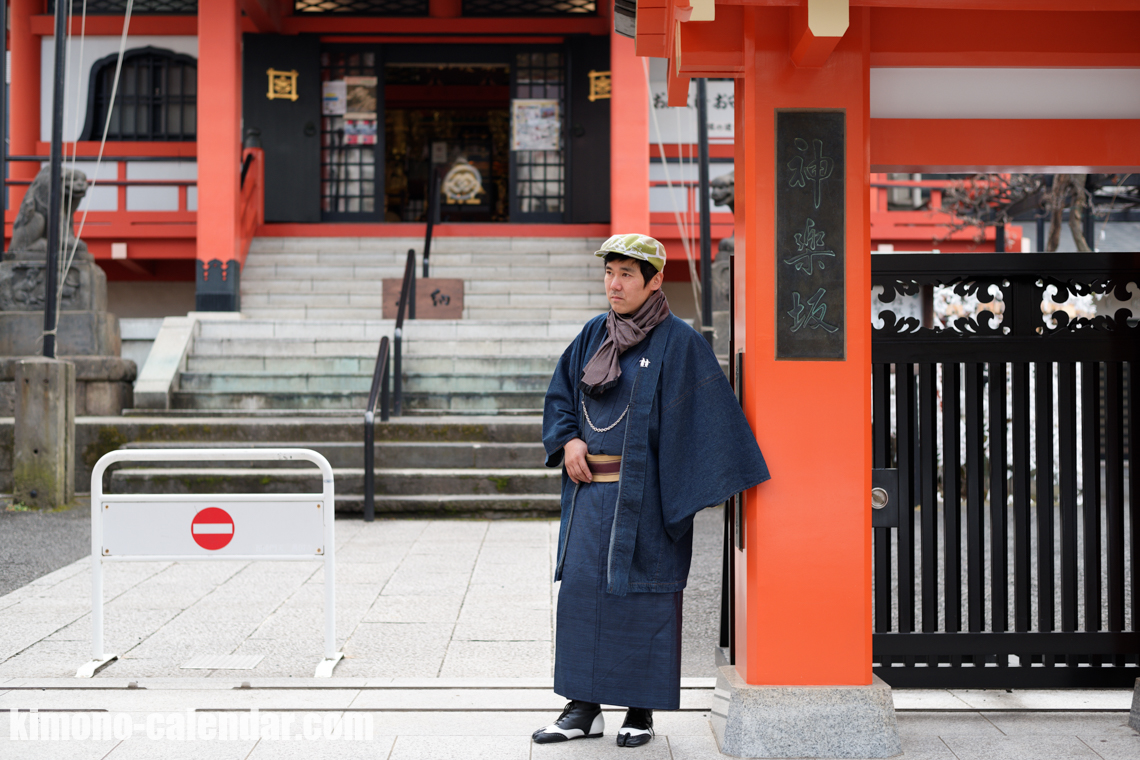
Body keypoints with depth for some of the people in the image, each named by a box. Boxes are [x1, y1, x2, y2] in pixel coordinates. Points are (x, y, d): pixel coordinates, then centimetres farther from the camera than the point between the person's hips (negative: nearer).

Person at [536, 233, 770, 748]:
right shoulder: (593, 335, 11)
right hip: (590, 490, 5)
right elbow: (559, 393, 19)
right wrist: (568, 440, -1)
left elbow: (708, 415, -9)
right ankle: (585, 708, 14)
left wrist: (712, 491, -15)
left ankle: (641, 713, 11)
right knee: (580, 589, 4)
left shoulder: (678, 341, -6)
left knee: (642, 597, 0)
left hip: (643, 494, -5)